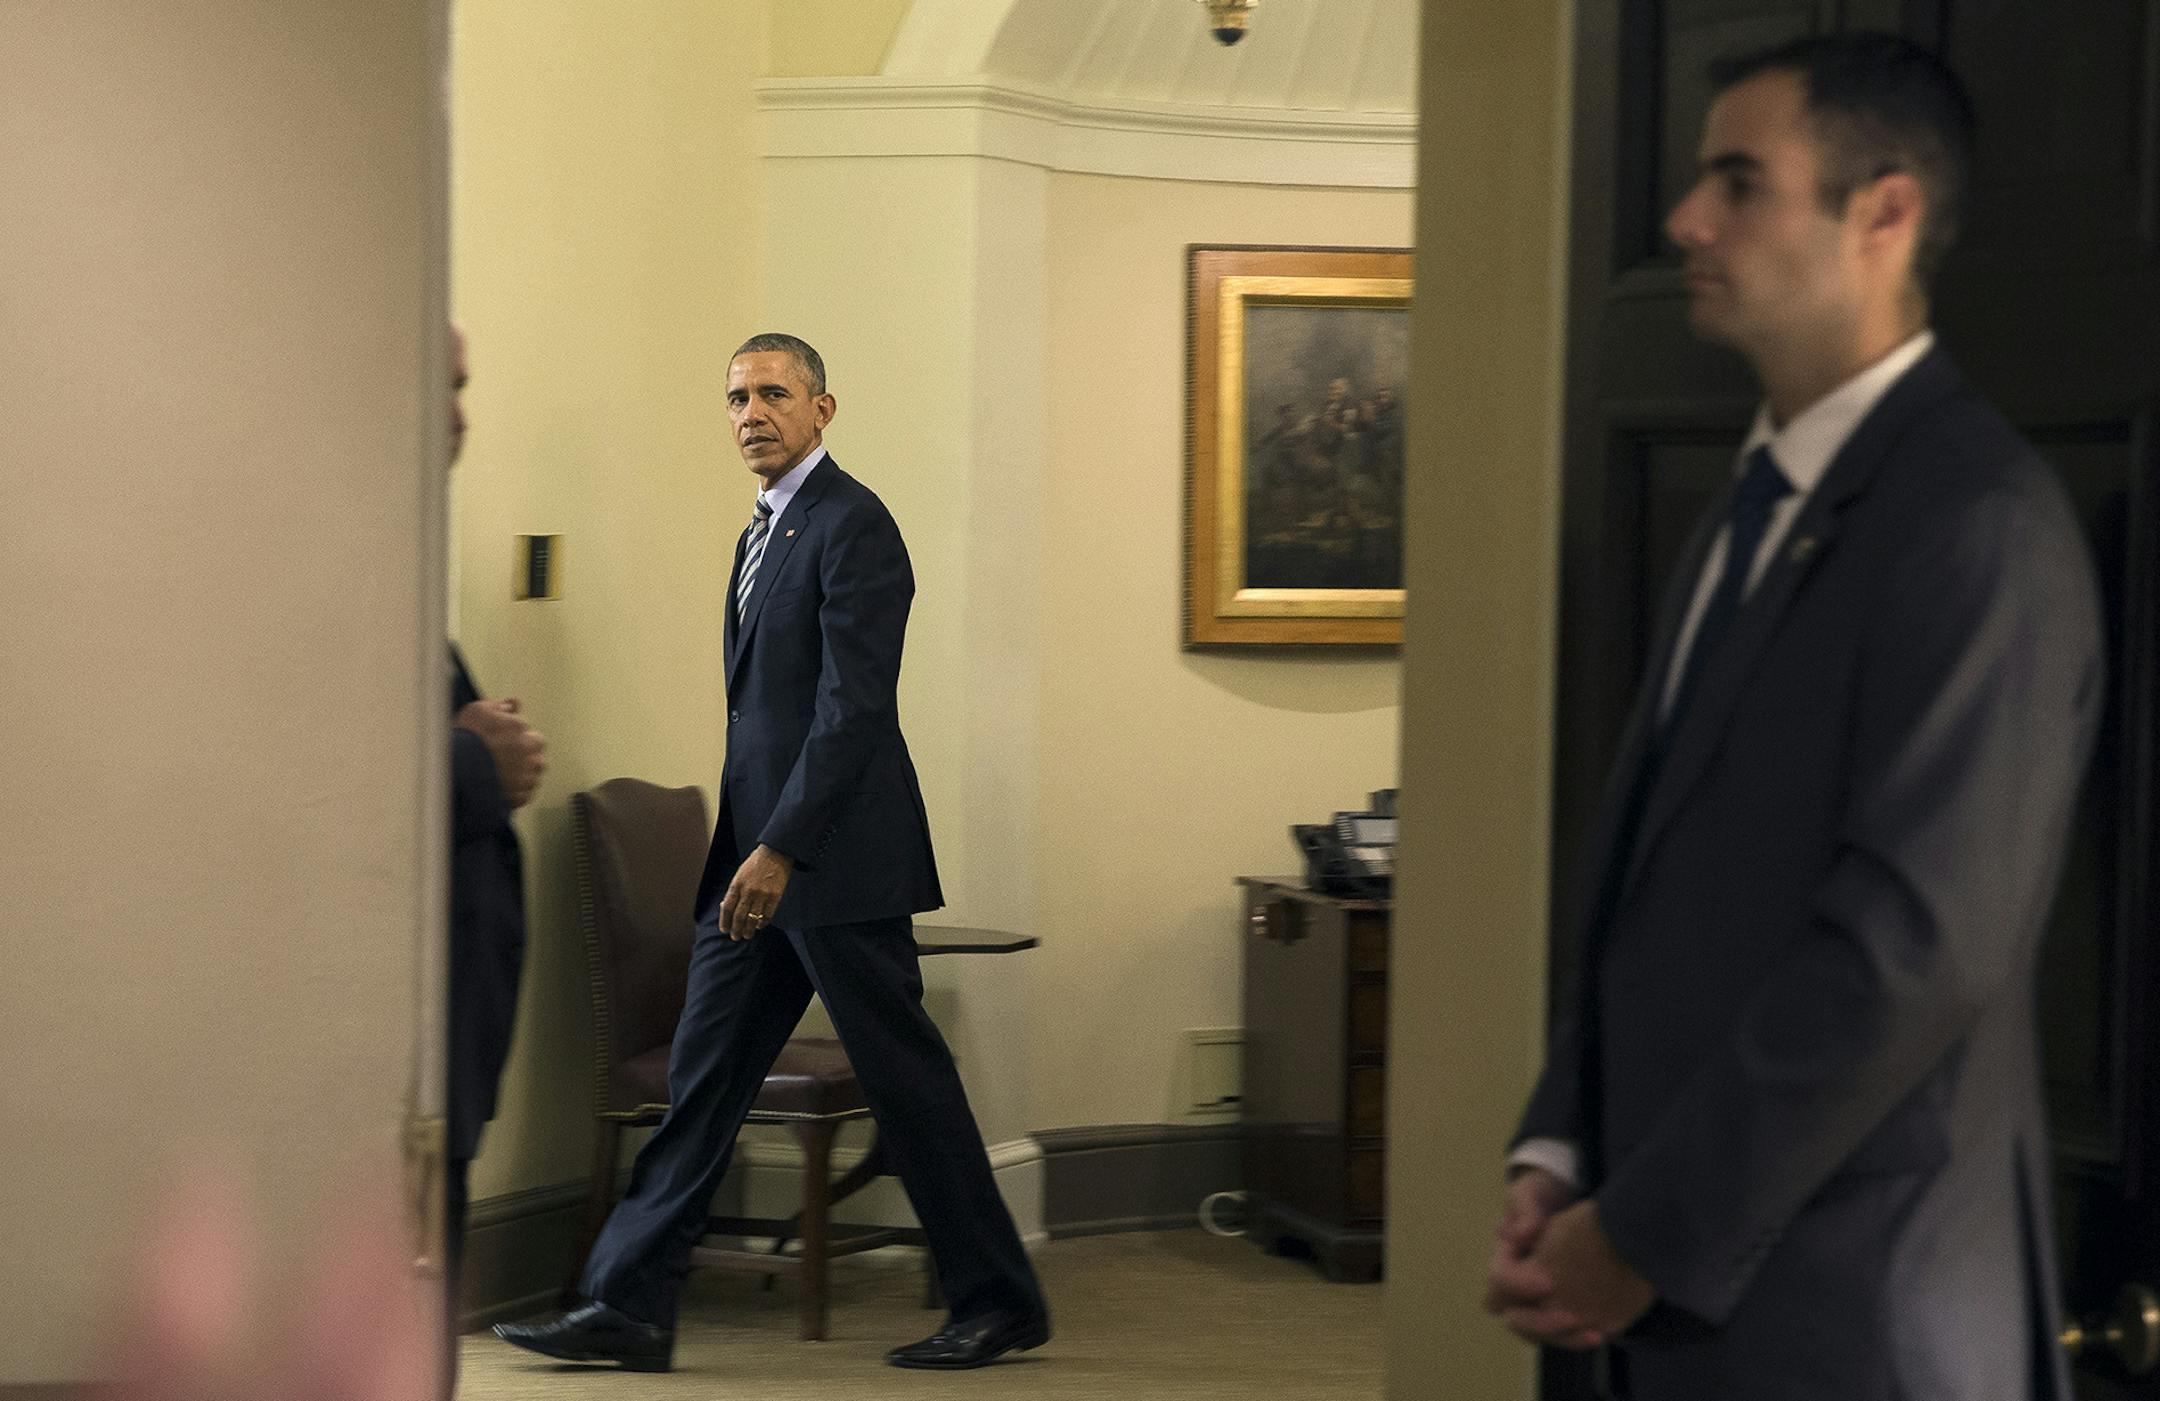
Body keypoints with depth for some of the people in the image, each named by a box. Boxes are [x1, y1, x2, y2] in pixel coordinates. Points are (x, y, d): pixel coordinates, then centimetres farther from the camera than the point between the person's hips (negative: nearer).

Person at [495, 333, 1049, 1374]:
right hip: (761, 858, 9)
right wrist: (751, 851, 17)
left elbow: (853, 705, -19)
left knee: (906, 1081, 0)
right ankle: (628, 1308, 7)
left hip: (836, 859, -9)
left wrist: (781, 849, -22)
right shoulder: (766, 531, 17)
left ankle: (1000, 1303, 11)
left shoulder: (852, 525, -12)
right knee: (702, 1079, 6)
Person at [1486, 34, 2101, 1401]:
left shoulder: (1980, 521, -14)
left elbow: (1917, 941, -21)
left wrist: (1647, 1238, -16)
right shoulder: (1761, 505, 14)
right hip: (1696, 1288, 8)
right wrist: (1559, 1157, 3)